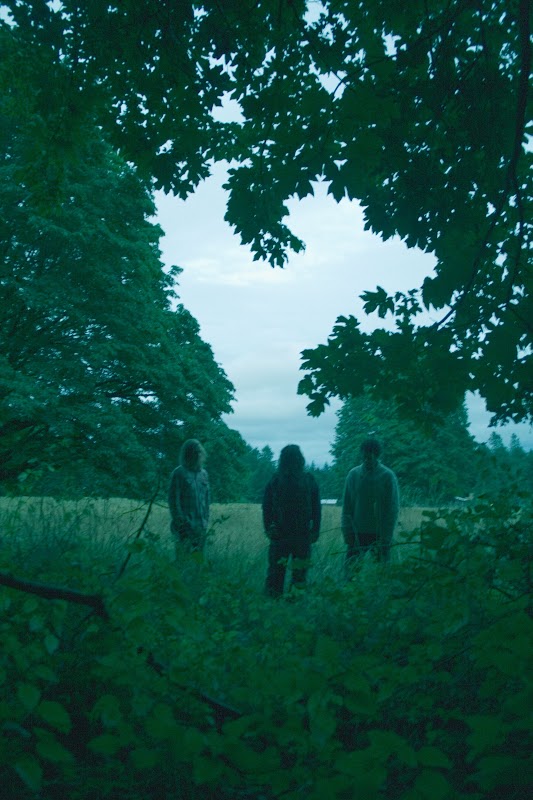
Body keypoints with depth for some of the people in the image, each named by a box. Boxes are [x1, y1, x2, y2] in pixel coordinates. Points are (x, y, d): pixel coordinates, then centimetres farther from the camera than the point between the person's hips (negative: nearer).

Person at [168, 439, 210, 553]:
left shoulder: (203, 474, 12)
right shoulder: (179, 473, -5)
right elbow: (173, 500, -7)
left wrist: (205, 521, 9)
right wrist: (181, 523, -11)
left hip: (200, 526, 5)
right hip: (185, 525, -5)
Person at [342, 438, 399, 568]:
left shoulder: (387, 476, -4)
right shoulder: (353, 474, 3)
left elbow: (393, 509, -5)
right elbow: (346, 507, 6)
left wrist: (385, 538, -10)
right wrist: (348, 534, -2)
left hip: (379, 535, -2)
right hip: (357, 533, 2)